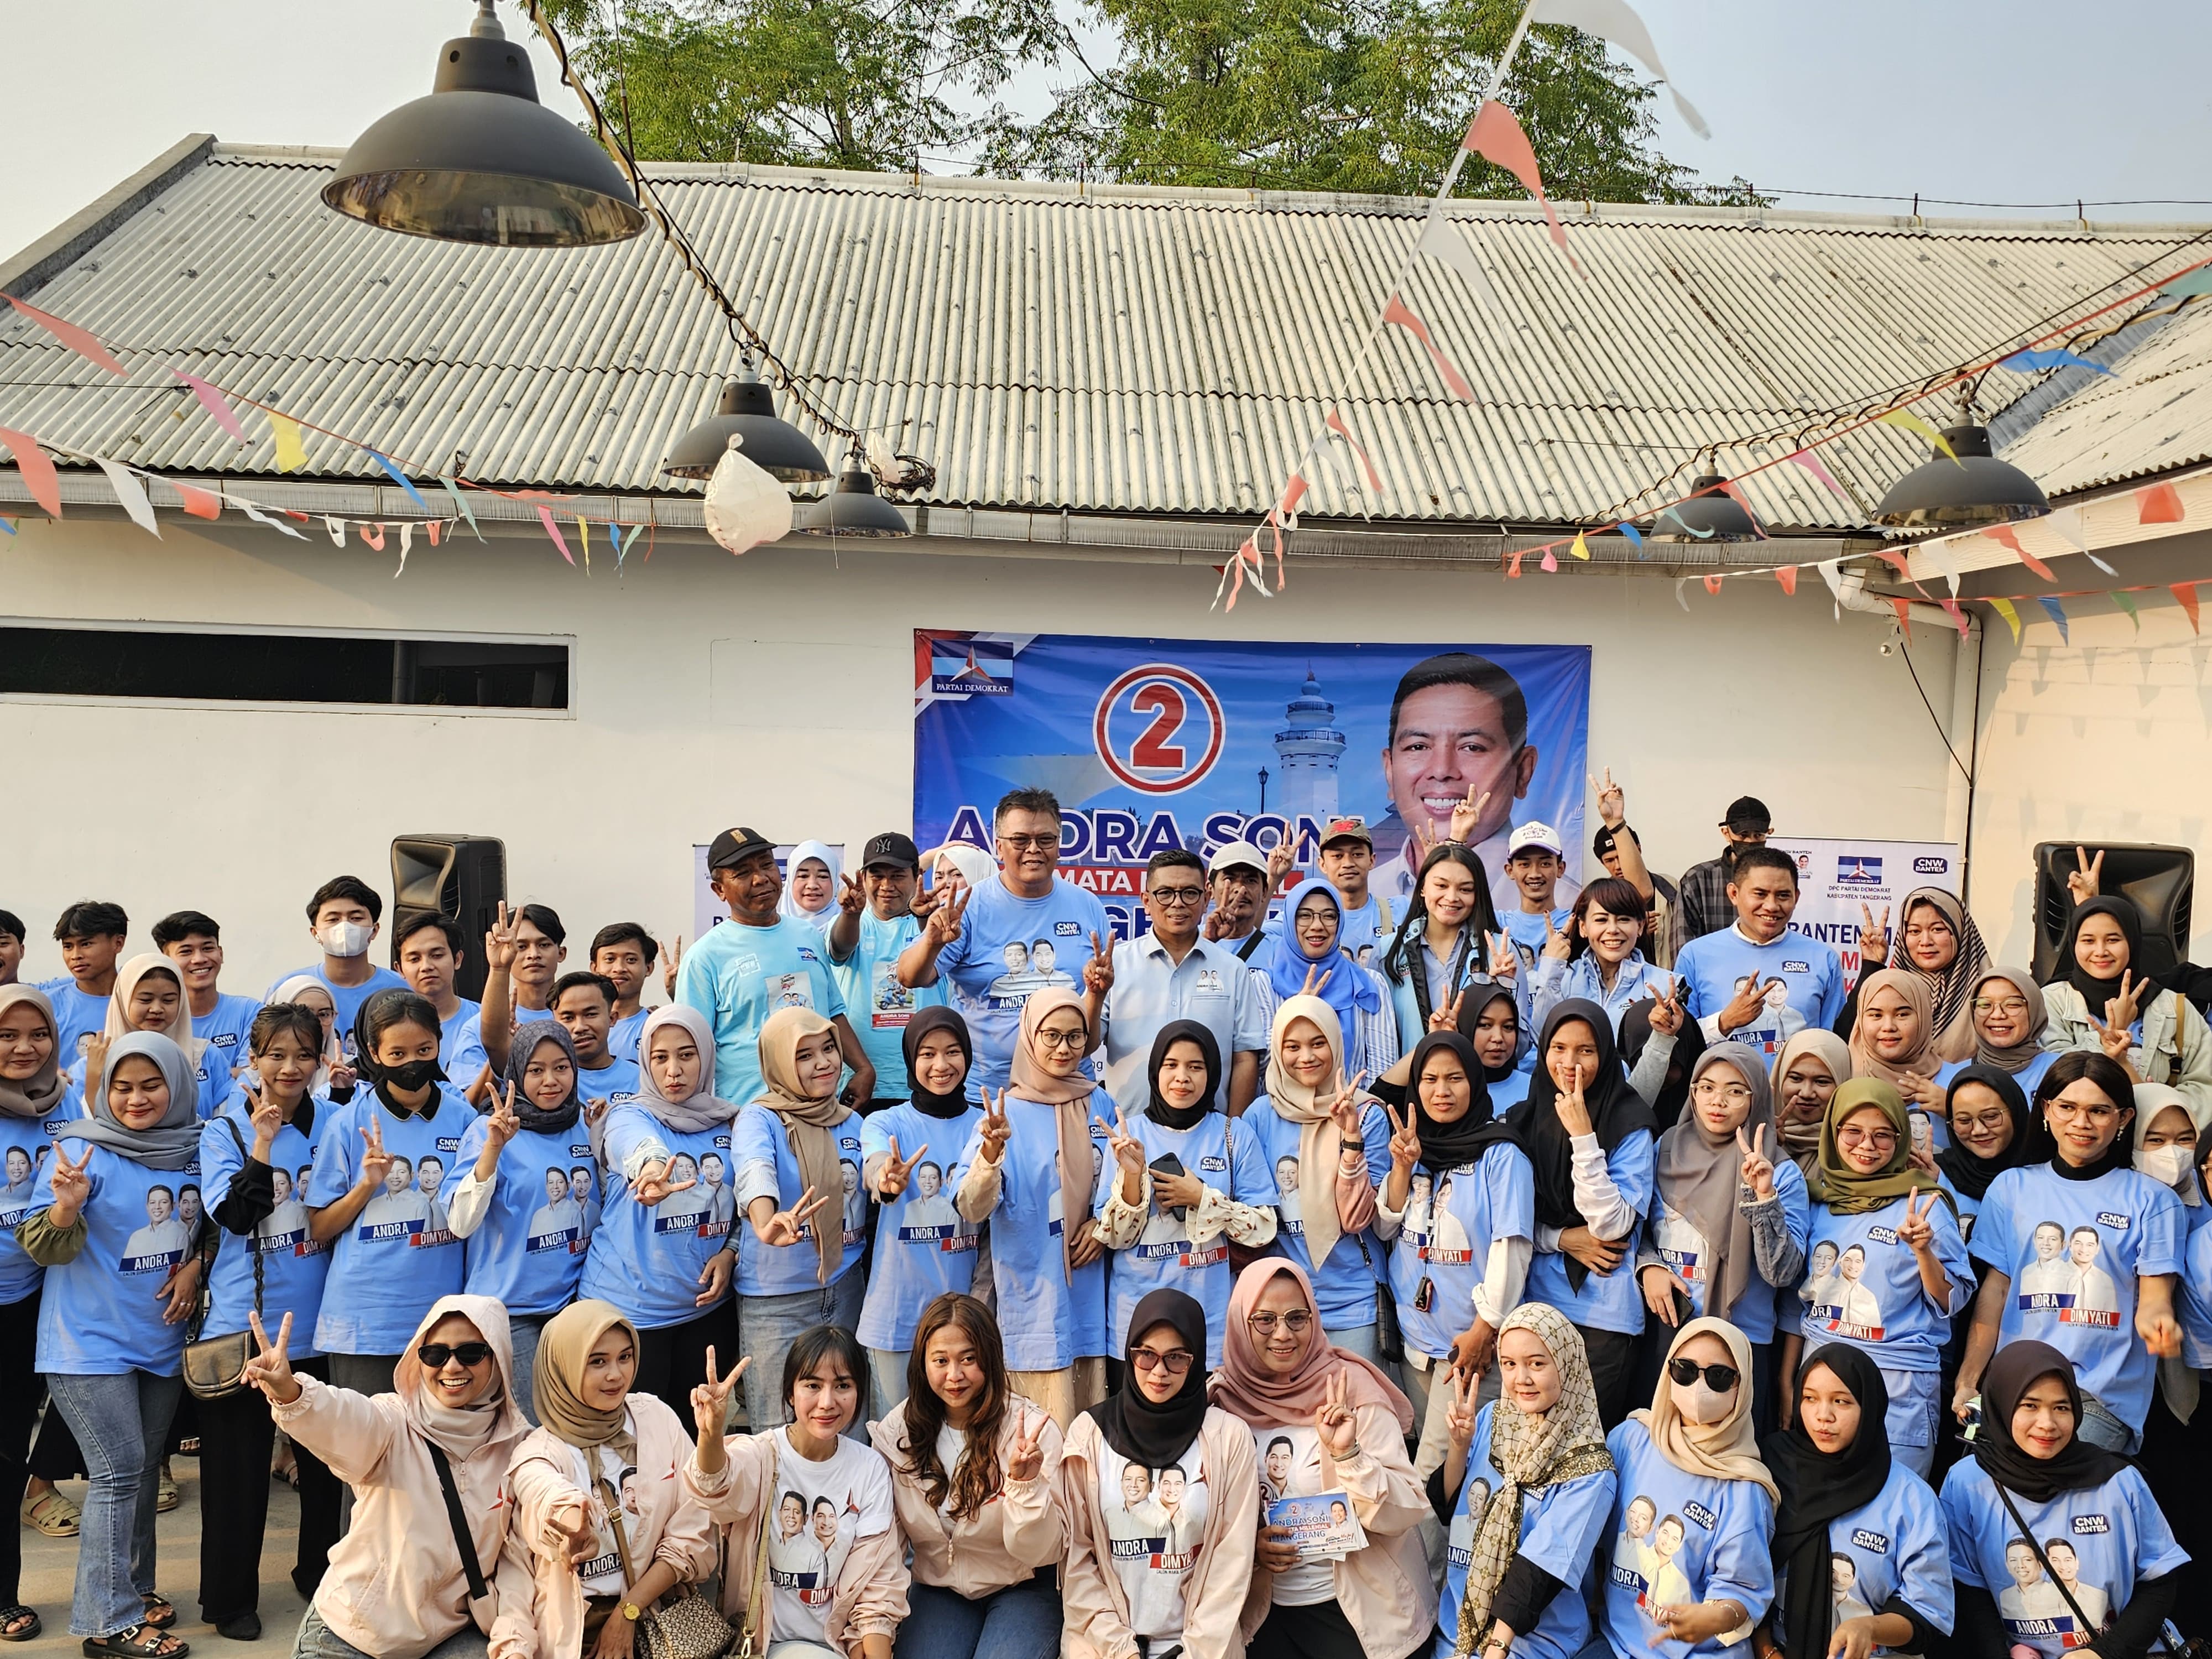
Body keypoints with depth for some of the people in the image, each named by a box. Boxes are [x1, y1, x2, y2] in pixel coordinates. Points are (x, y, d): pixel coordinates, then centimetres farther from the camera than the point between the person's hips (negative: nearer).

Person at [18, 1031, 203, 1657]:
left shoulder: (193, 1150, 2)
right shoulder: (81, 1149, -12)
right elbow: (44, 1247, -15)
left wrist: (196, 1265, -3)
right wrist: (66, 1206, -35)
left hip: (162, 1340, 5)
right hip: (92, 1342, -5)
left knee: (144, 1469, 15)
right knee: (119, 1471, -8)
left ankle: (134, 1588, 29)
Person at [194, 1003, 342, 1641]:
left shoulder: (334, 1123, 3)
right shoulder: (225, 1130, -2)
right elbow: (233, 1214, -14)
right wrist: (262, 1144, -23)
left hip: (320, 1322, 2)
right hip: (245, 1320, -2)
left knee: (326, 1458, 13)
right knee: (238, 1467, 6)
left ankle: (321, 1573, 30)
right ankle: (230, 1598, 21)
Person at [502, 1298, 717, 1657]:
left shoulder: (658, 1419, 4)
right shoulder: (538, 1453, -2)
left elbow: (693, 1536, 2)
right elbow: (553, 1499, -27)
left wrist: (627, 1613, -6)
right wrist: (574, 1524, -49)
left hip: (659, 1608, 1)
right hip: (577, 1625, -1)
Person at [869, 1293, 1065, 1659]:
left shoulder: (1030, 1427, -16)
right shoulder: (897, 1430, -6)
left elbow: (1043, 1553, -16)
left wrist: (1026, 1482, -33)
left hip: (1020, 1589, -2)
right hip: (937, 1588, 2)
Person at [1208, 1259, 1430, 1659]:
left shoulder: (1351, 1389, -12)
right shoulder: (1221, 1400, -5)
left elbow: (1404, 1514, -13)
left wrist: (1348, 1453, -28)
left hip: (1358, 1608, -2)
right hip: (1264, 1614, 2)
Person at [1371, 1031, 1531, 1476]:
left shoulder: (1501, 1156, -10)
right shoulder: (1414, 1147, 8)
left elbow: (1511, 1247, -13)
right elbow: (1385, 1229, 5)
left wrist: (1484, 1330, -14)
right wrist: (1402, 1167, -9)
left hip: (1470, 1344, -5)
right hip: (1414, 1336, 5)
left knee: (1432, 1476, -5)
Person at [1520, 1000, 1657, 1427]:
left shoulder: (1630, 1125, -8)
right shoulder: (1527, 1118, 4)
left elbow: (1613, 1226, -18)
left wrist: (1583, 1135, -22)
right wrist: (1563, 1238, -11)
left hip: (1605, 1312, -3)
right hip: (1539, 1302, 4)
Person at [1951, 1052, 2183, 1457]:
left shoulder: (2151, 1199, 5)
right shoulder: (2010, 1188, 11)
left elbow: (2153, 1297, 2)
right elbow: (1994, 1291, 8)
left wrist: (2156, 1319, -23)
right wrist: (1966, 1382, 0)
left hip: (2105, 1395, -2)